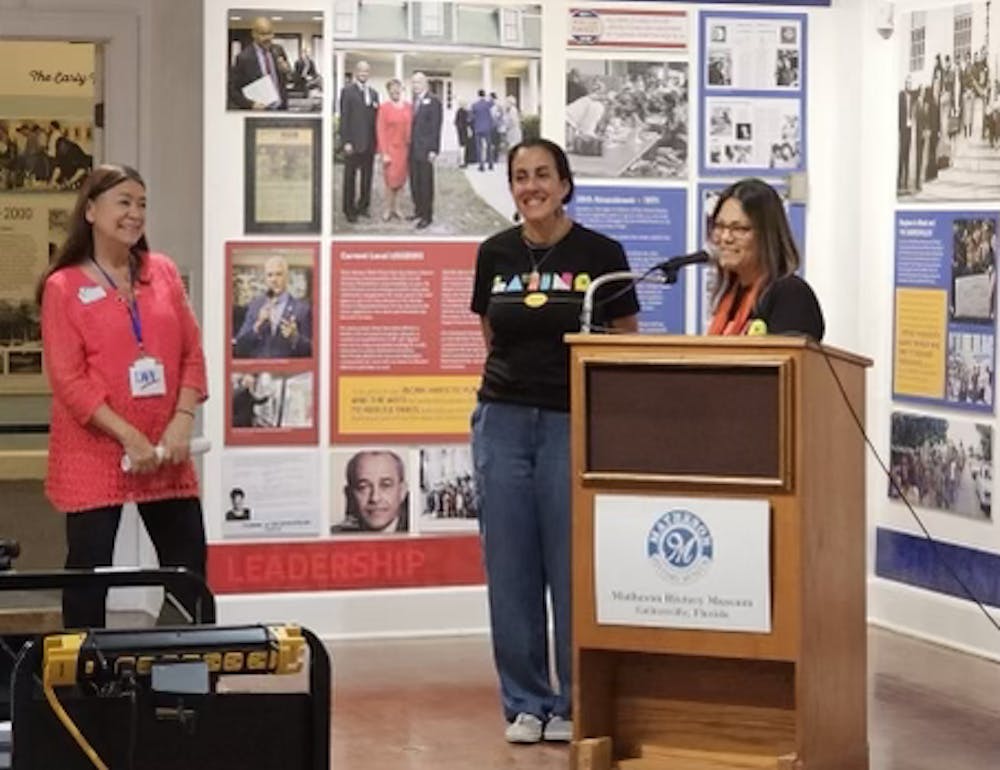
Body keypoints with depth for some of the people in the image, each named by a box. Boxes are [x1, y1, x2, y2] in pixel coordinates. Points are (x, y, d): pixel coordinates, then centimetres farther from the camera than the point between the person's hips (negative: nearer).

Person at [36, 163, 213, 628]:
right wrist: (128, 436, -17)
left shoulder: (162, 272, 9)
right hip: (94, 452, -4)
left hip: (166, 449, 4)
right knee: (89, 568, 1)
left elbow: (192, 353, 7)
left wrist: (182, 422, -9)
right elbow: (68, 379, -10)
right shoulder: (63, 288, -4)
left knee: (190, 566, 6)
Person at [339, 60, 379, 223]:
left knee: (367, 177, 7)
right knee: (350, 176, 2)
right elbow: (344, 117, -7)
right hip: (353, 142, -5)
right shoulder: (347, 91, -3)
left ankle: (363, 206, 17)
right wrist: (346, 141, -12)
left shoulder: (373, 93, 14)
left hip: (369, 142, 5)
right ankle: (349, 209, 7)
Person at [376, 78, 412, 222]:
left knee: (400, 178, 8)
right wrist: (384, 153, -12)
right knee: (391, 179, 0)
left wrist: (411, 146, -2)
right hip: (390, 147, -3)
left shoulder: (408, 107, 4)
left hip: (404, 148, 3)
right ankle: (388, 209, 10)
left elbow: (411, 127, 6)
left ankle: (395, 207, 18)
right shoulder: (384, 107, -7)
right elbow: (380, 130, -7)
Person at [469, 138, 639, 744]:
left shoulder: (600, 254, -3)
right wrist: (517, 372, 7)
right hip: (504, 421, 3)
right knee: (511, 569, 5)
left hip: (574, 423, -3)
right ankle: (525, 702, 15)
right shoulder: (495, 254, 6)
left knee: (573, 569, 0)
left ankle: (575, 704, 12)